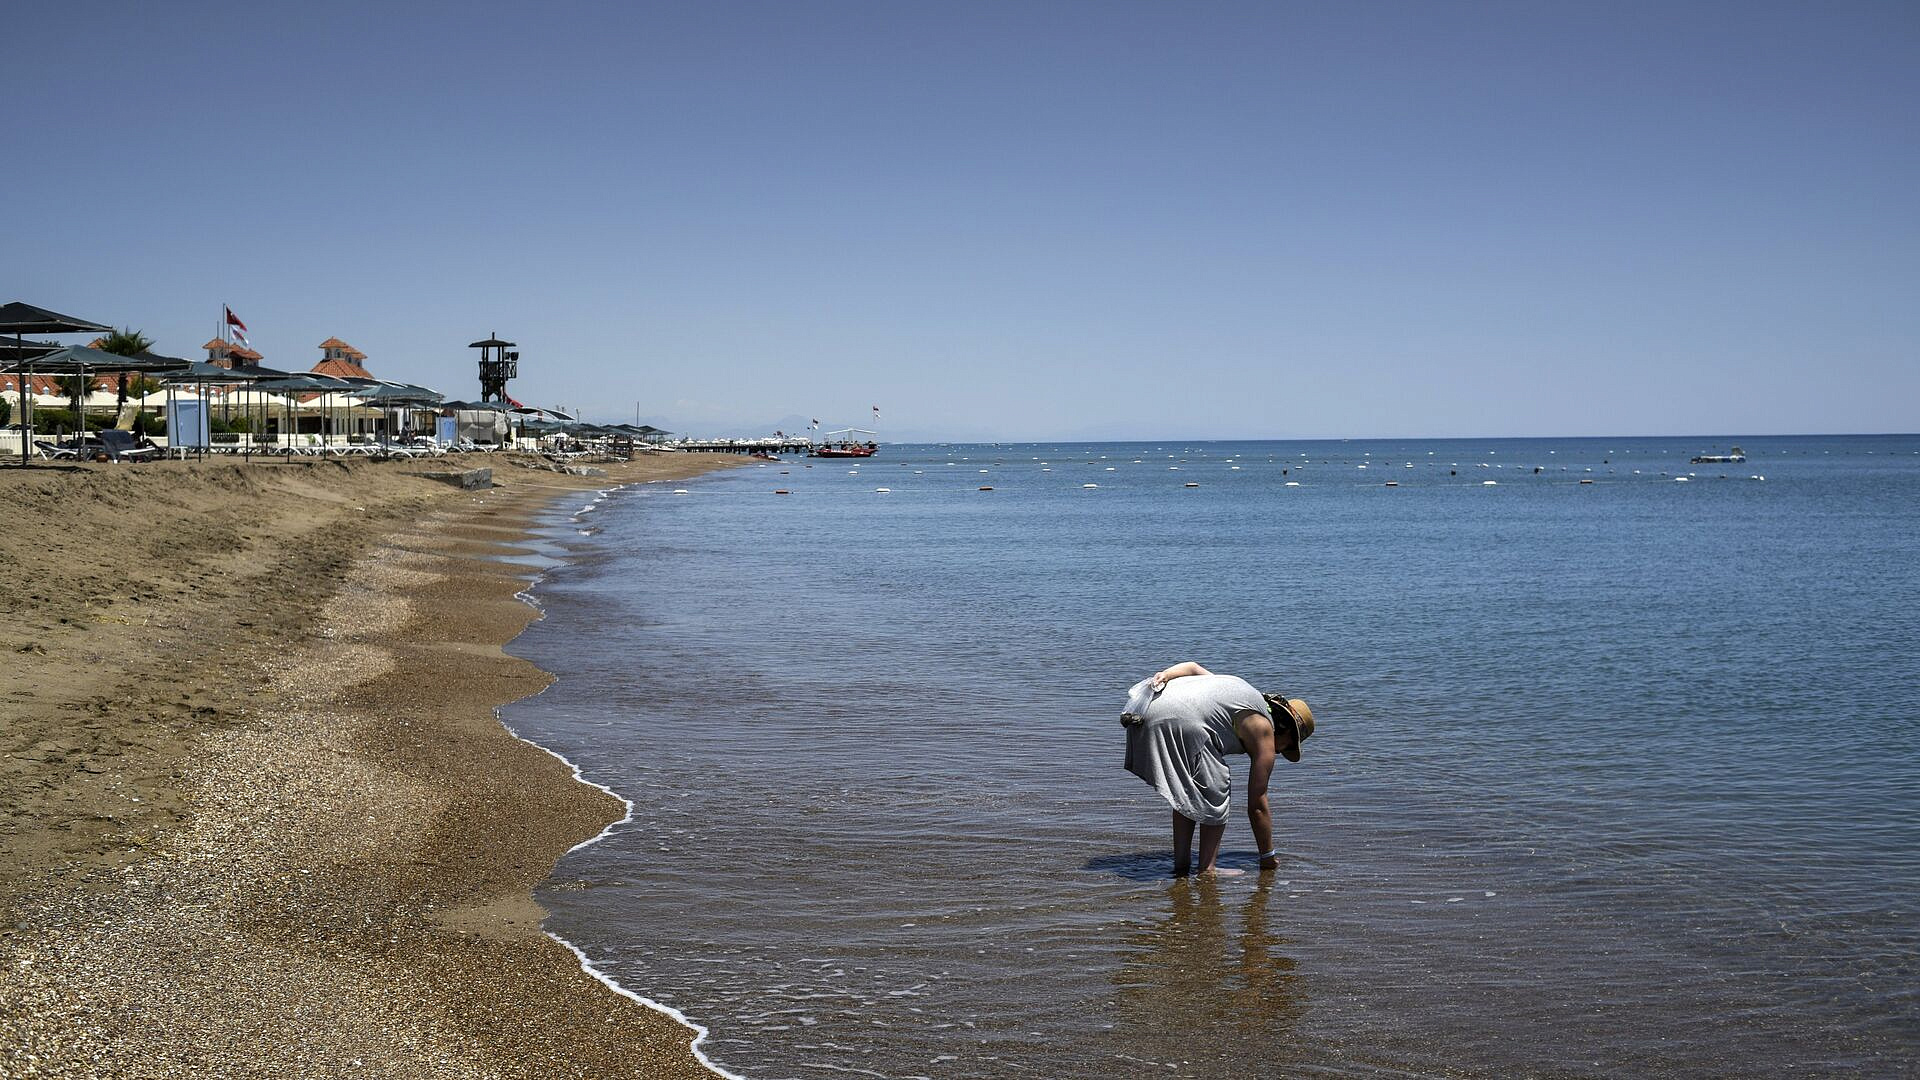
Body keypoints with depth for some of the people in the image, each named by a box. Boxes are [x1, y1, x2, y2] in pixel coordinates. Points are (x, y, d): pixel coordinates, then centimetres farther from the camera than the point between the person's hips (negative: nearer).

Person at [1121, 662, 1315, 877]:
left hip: (1147, 713, 8)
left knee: (1187, 794, 23)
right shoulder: (1264, 732, 11)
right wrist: (1268, 857, 20)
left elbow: (1193, 667, 20)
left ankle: (1181, 865, 24)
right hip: (1181, 722, -8)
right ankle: (1206, 870, 6)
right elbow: (1257, 805, 12)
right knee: (1216, 794, 9)